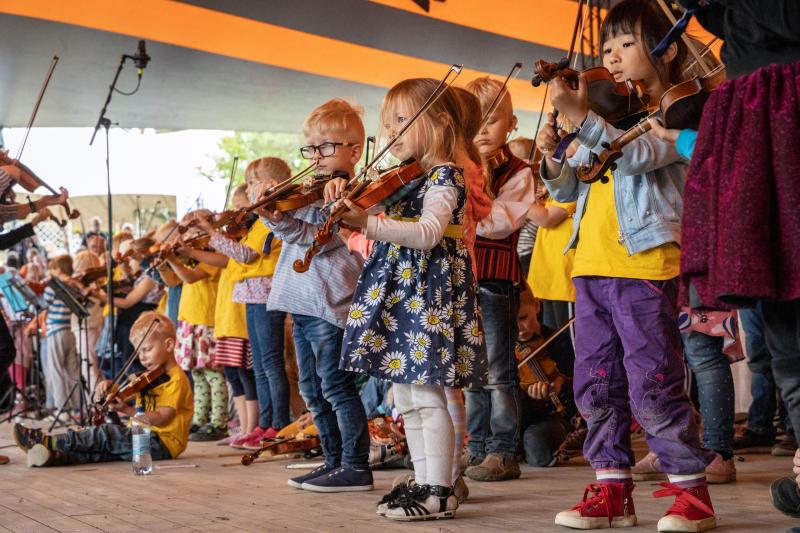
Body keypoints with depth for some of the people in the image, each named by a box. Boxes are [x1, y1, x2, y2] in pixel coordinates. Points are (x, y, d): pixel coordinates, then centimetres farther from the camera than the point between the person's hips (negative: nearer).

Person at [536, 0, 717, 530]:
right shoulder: (606, 119, 21)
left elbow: (637, 154, -21)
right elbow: (567, 190, 21)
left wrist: (581, 116, -31)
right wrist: (552, 158, 0)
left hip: (644, 266, -8)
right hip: (592, 267, 8)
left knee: (653, 383, -8)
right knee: (595, 383, 8)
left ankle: (691, 489, 4)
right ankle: (612, 486, 16)